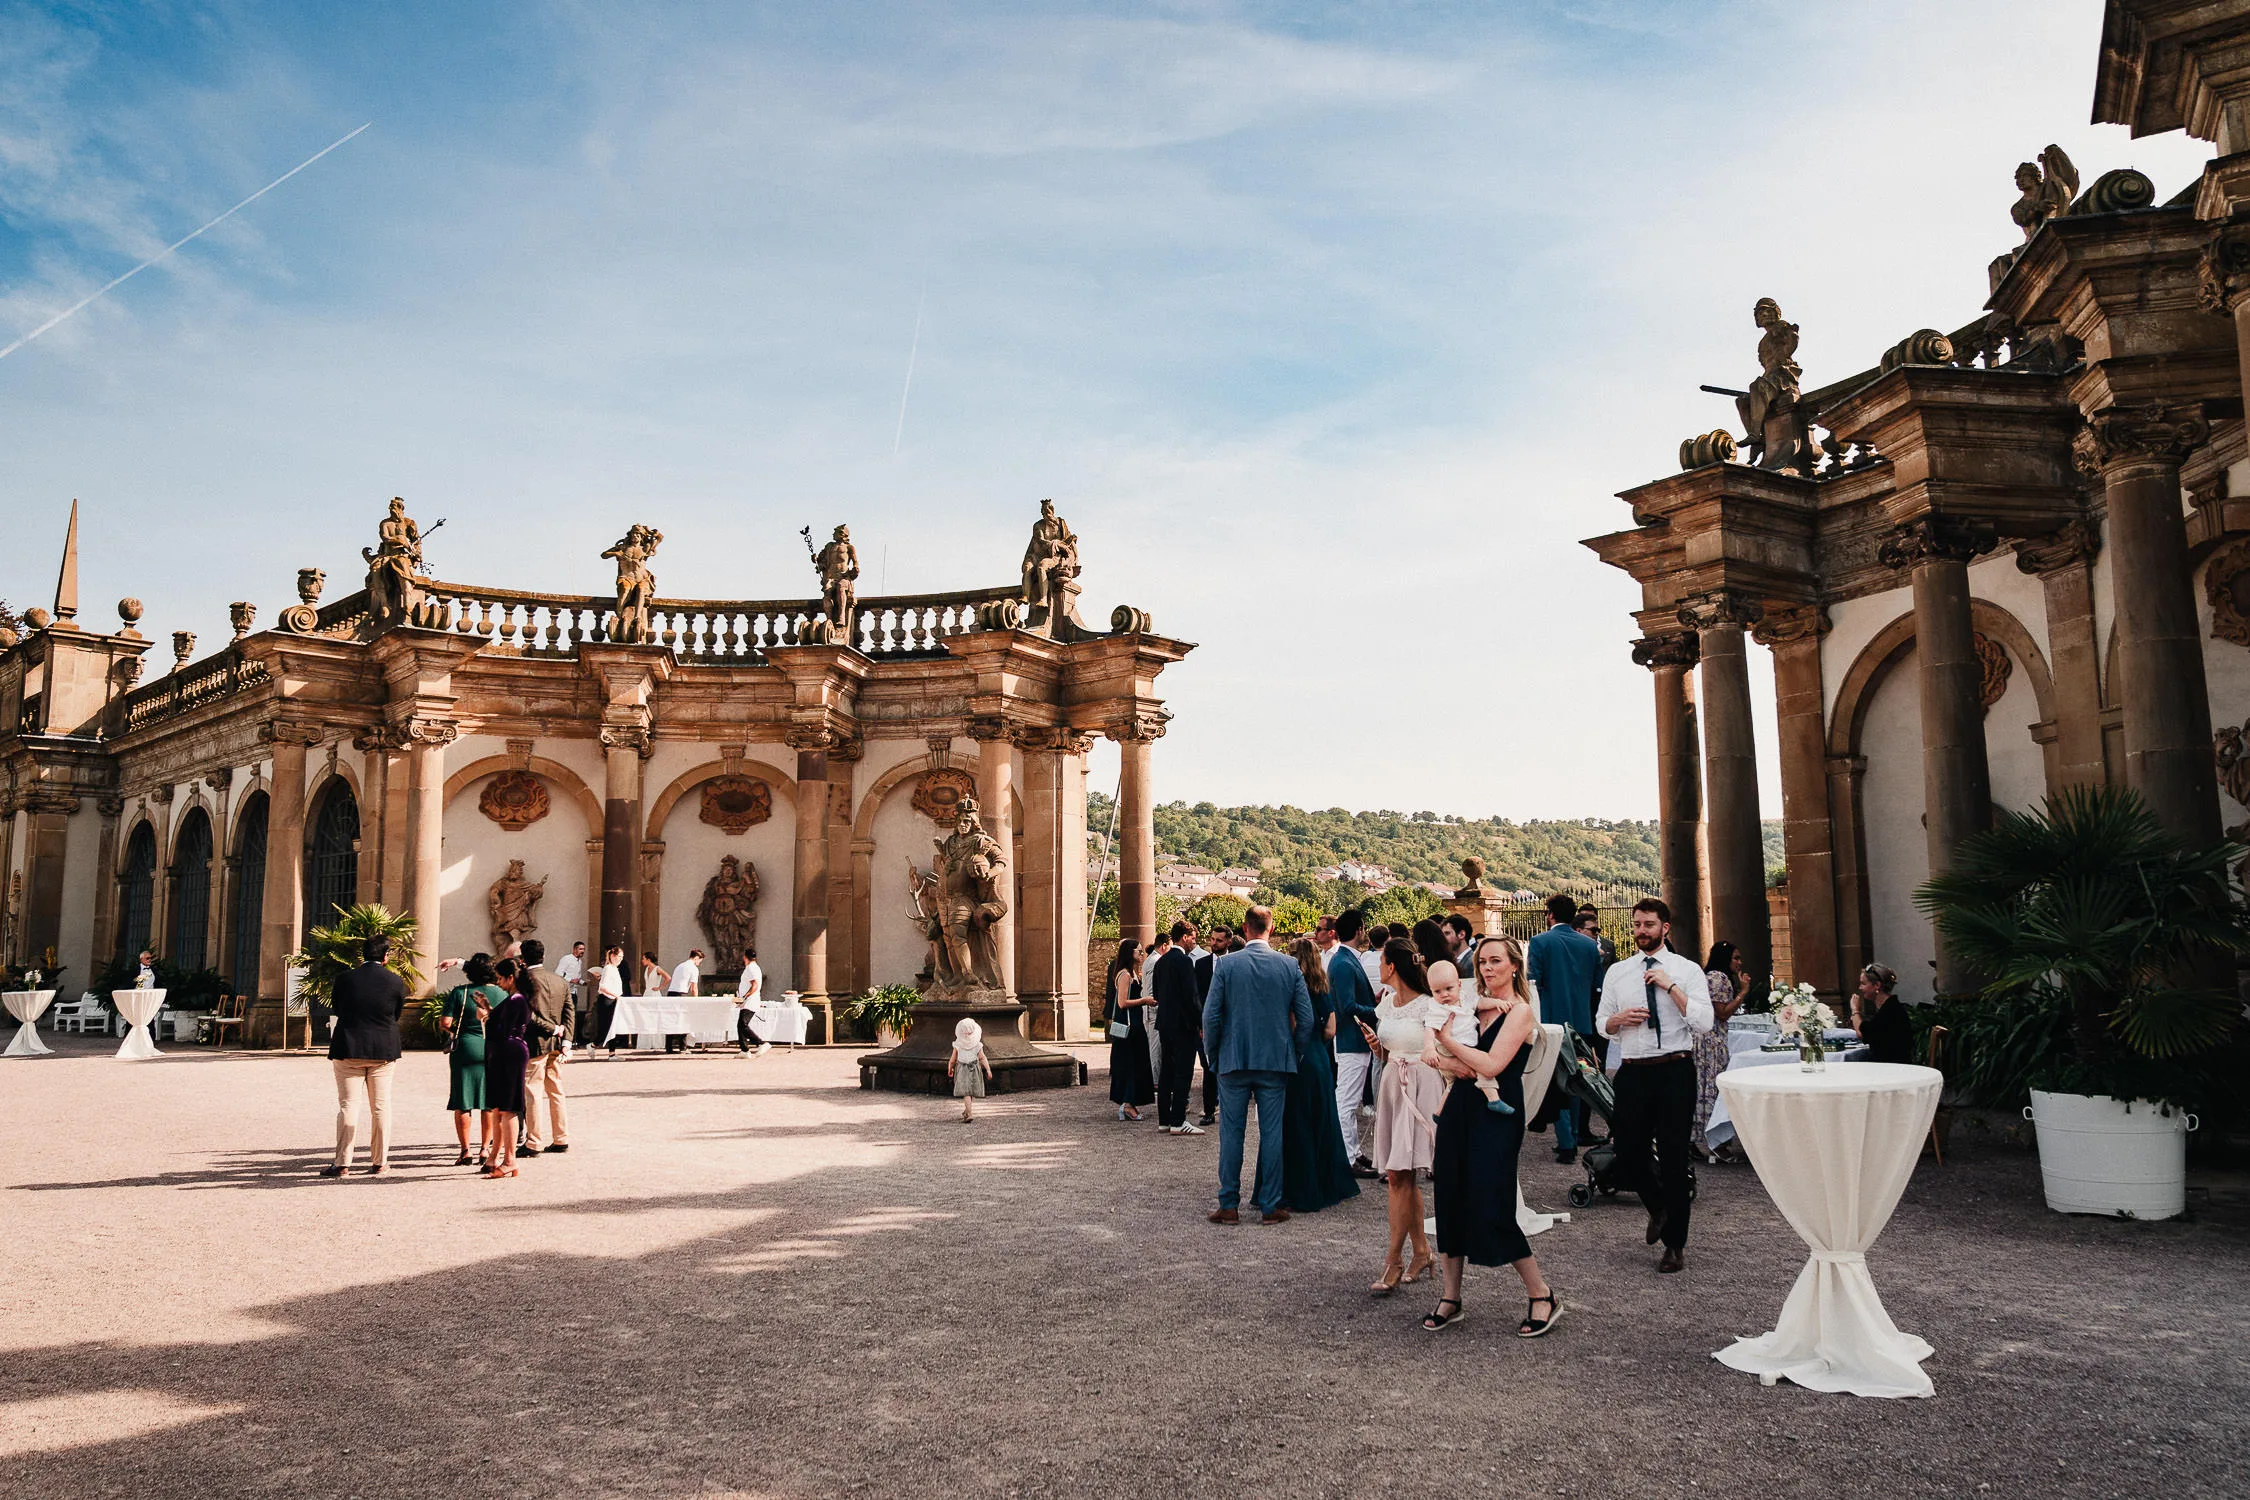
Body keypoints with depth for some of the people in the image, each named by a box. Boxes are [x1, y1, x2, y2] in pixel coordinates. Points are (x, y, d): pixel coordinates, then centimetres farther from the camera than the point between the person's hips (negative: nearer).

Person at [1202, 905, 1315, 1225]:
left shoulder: (1225, 965, -6)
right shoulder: (1290, 967, -2)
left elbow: (1211, 1016, -6)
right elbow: (1306, 1019, 0)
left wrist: (1213, 1055, 7)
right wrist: (1294, 1055, 12)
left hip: (1234, 1060, -1)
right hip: (1276, 1061, 1)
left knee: (1231, 1133, 6)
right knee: (1272, 1133, 7)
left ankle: (1229, 1205, 10)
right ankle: (1270, 1205, 11)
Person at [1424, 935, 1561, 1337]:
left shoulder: (1520, 1011, -7)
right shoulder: (1476, 1005, 12)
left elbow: (1491, 1065, -19)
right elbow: (1438, 1057, 6)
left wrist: (1449, 1040, -13)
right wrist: (1451, 1064, -15)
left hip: (1496, 1116, -7)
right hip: (1460, 1108, 7)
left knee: (1490, 1209, -7)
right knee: (1449, 1199, 8)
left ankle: (1543, 1296, 10)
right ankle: (1450, 1298, 19)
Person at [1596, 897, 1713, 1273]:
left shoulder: (1687, 970, 0)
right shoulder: (1617, 973, 10)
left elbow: (1703, 1023, -11)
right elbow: (1601, 1024, 16)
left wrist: (1670, 985, -16)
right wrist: (1619, 1019, -6)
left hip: (1675, 1071, -3)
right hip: (1633, 1072, 3)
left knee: (1674, 1157, 2)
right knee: (1627, 1153, 2)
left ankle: (1675, 1244, 16)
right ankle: (1659, 1207, 34)